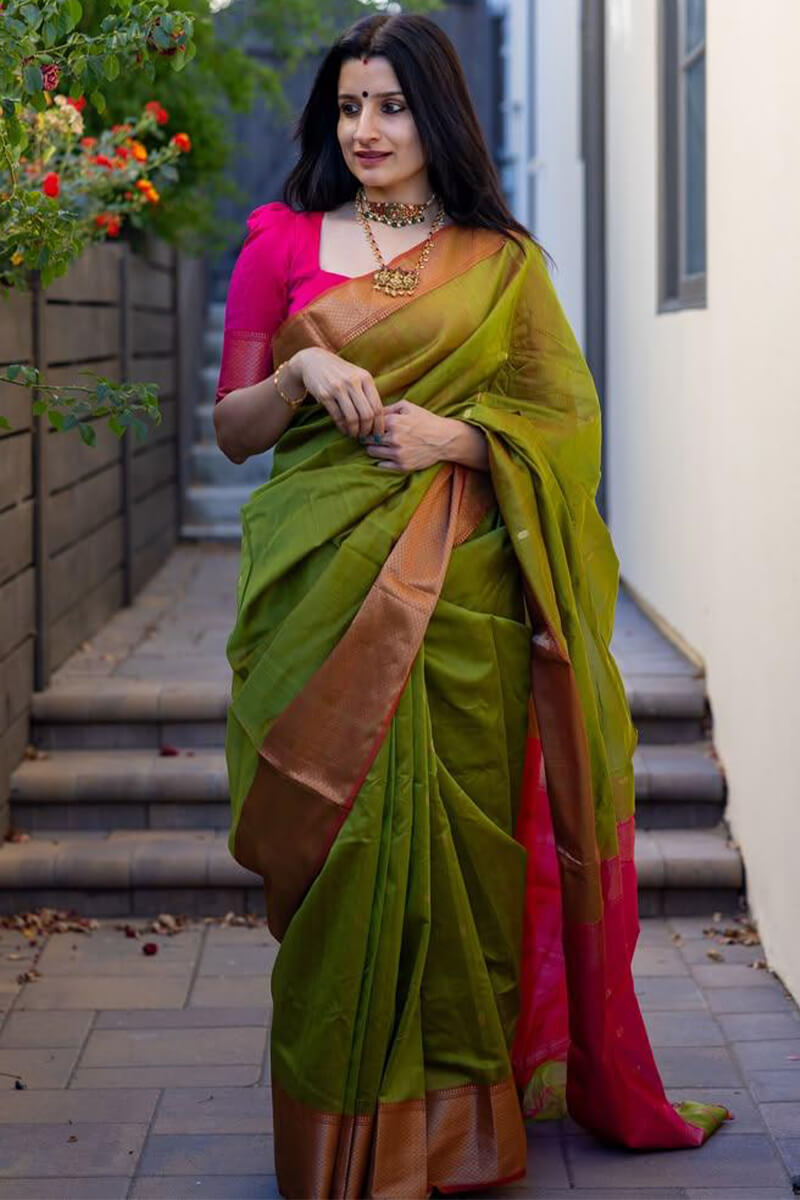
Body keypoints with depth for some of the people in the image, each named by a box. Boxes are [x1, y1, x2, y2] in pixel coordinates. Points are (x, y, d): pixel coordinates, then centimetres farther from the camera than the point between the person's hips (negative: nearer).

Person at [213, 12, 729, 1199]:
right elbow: (232, 430, 10)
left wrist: (458, 435, -9)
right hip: (324, 586, 0)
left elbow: (567, 419, 7)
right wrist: (301, 376, -9)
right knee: (343, 840, -2)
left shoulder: (505, 263, 10)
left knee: (458, 830, 0)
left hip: (462, 587, 0)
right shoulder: (283, 242, 10)